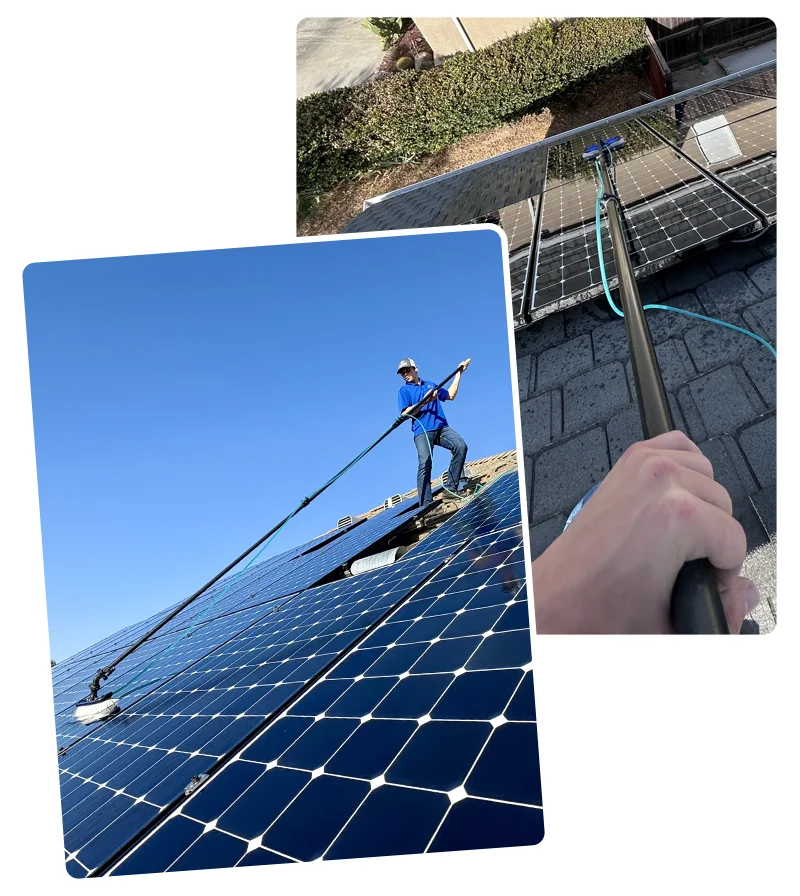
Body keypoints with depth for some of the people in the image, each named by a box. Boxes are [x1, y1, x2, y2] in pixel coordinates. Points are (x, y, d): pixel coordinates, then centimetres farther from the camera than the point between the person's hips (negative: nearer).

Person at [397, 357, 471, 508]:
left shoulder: (430, 385, 26)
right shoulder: (404, 391, 12)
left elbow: (451, 396, 33)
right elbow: (406, 413, -2)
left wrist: (459, 373, 35)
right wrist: (424, 401, -14)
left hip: (441, 427, 4)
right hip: (422, 431, -4)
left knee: (461, 446, -20)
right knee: (425, 462, -22)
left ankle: (452, 486, -12)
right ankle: (425, 504, -23)